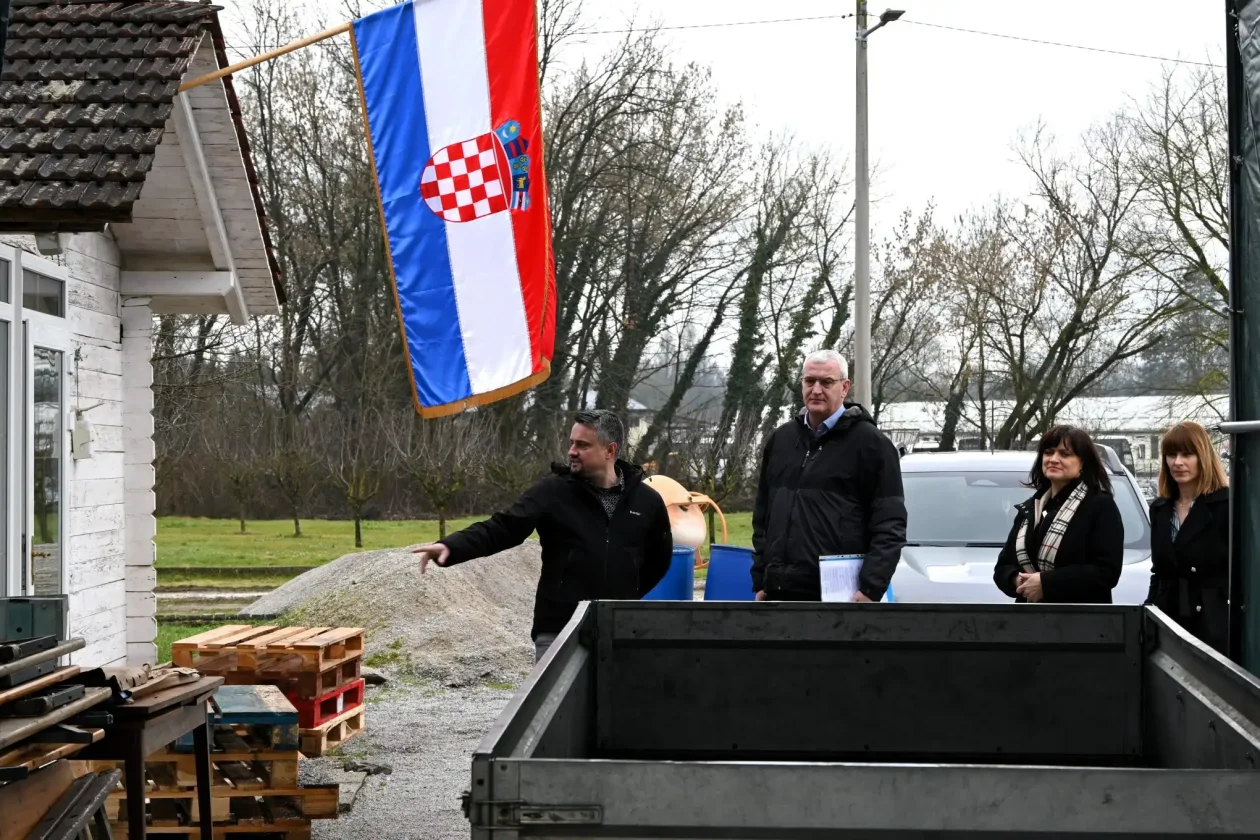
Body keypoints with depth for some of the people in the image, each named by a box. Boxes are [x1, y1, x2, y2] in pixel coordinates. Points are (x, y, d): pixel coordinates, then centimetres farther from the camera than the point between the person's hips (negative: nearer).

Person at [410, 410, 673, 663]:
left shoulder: (646, 501, 4)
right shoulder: (552, 492, -4)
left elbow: (660, 558, 19)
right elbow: (501, 529, -13)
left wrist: (628, 596, 10)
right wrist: (450, 547, -28)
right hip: (558, 632, -2)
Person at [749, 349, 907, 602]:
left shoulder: (870, 444, -2)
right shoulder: (781, 439, 17)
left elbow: (890, 526, -8)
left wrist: (871, 587, -17)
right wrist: (760, 580, 15)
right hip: (781, 593, 6)